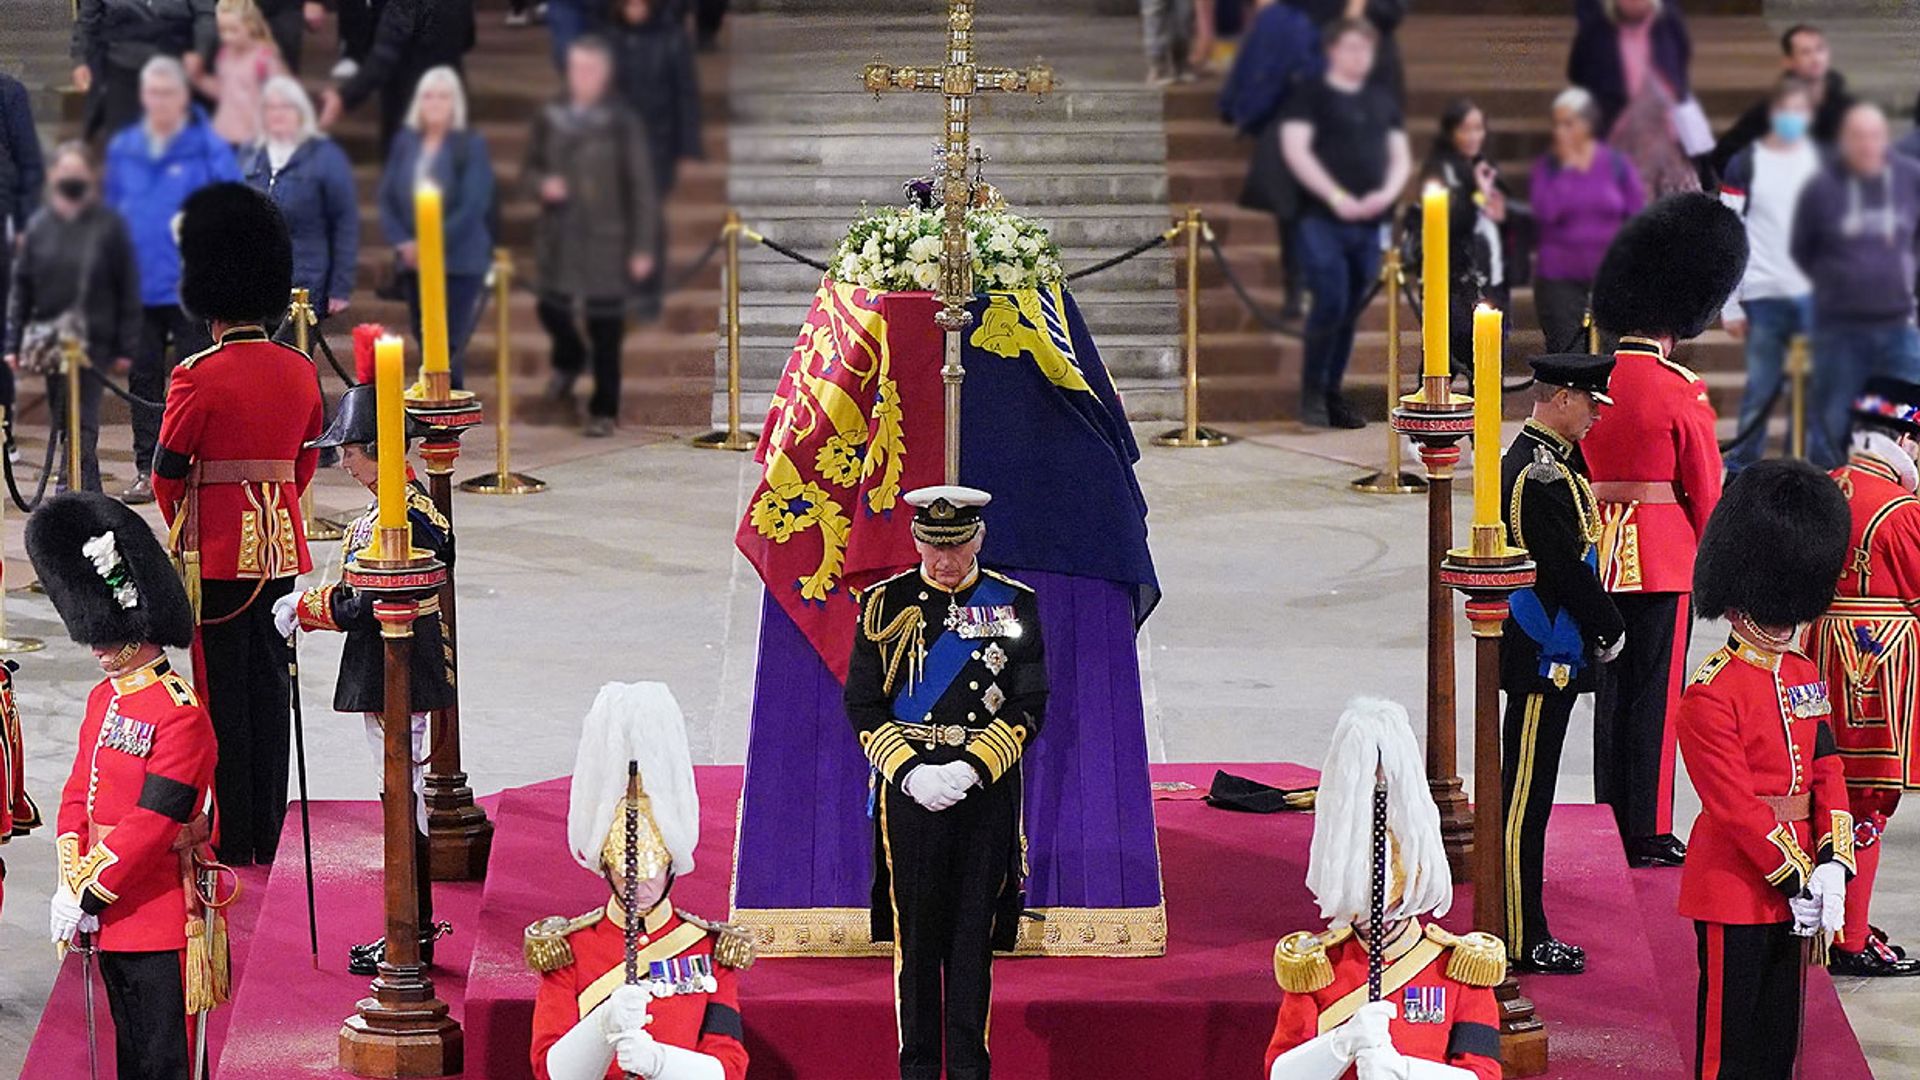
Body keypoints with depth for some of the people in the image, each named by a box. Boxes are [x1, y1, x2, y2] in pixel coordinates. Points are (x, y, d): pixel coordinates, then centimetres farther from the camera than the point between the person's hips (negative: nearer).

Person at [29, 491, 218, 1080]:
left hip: (158, 919, -8)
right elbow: (77, 795, 11)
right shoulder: (103, 699, 10)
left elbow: (151, 822, -21)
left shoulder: (181, 715, -17)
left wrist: (89, 896, -18)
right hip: (108, 918, 8)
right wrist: (71, 883, -2)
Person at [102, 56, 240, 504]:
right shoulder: (123, 148, 8)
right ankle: (148, 471, 15)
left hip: (191, 288, -4)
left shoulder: (209, 148, -6)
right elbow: (110, 212, 14)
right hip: (137, 288, 4)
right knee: (143, 379, 8)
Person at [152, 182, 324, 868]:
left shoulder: (196, 378, -14)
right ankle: (268, 834, 15)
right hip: (281, 549, 5)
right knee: (269, 684, 11)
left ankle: (233, 839, 3)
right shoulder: (300, 372, 3)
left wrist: (181, 528, 12)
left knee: (224, 690, 1)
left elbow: (168, 472, -7)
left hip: (216, 554, -5)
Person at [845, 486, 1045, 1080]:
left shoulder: (1013, 605, 2)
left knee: (974, 933, 3)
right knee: (914, 931, 4)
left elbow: (1028, 708, 0)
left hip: (986, 790, 0)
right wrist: (910, 771, -12)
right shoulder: (886, 604, 1)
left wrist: (972, 768, -13)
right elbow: (864, 706, 1)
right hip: (908, 788, 0)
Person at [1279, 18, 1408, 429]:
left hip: (1369, 223, 5)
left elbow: (1400, 156, 18)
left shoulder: (1382, 103, 18)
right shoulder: (1311, 95, 1)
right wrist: (1335, 196, -17)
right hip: (1323, 220, -5)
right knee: (1330, 303, -16)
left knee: (1350, 313, 6)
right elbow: (1295, 149, -9)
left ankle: (1331, 396, 13)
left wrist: (1387, 193, -3)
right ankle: (1311, 391, -3)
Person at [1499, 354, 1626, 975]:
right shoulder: (1542, 472, -20)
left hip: (1551, 654, 11)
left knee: (1529, 791, 14)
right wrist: (1611, 630, -8)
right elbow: (1567, 567, -21)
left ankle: (1527, 932, 21)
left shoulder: (1544, 458, 13)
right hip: (1545, 659, -11)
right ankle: (1523, 941, -1)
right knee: (1526, 794, -5)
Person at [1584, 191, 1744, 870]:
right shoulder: (1681, 392, -13)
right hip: (1664, 554, -5)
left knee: (1613, 684, 14)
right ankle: (1650, 834, 4)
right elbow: (1706, 491, -8)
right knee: (1655, 691, 1)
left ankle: (1614, 816, 21)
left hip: (1601, 551, 5)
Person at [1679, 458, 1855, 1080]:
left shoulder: (1805, 678, 8)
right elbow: (1734, 805, -20)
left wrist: (1831, 865, -7)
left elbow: (1828, 773, 6)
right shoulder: (1710, 696, -17)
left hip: (1796, 885, 7)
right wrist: (1798, 876, -19)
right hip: (1736, 888, -7)